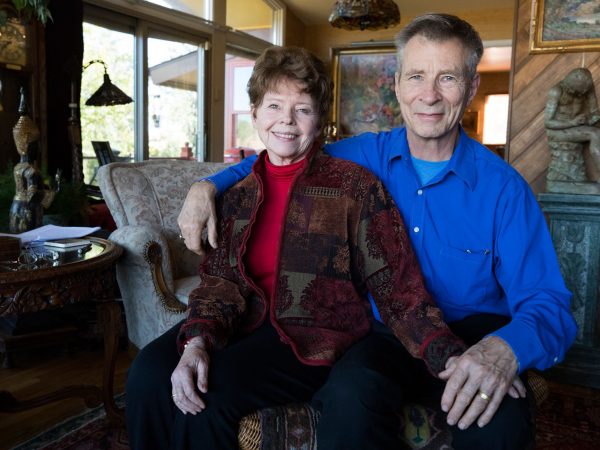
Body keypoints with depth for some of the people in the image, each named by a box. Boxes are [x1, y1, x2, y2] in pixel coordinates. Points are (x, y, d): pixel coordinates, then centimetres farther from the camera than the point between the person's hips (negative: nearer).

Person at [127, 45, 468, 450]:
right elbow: (221, 282, 2)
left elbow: (398, 289, -10)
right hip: (250, 327, 4)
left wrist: (451, 358, -24)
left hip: (318, 340, -4)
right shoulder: (238, 196, 9)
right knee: (150, 374, -19)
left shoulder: (357, 187, -5)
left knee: (208, 394, -24)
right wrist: (198, 341, -19)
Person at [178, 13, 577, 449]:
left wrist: (506, 348, -34)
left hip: (471, 336, -2)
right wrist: (208, 185, -3)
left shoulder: (503, 186, -8)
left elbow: (547, 304, -11)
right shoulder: (364, 157, 0)